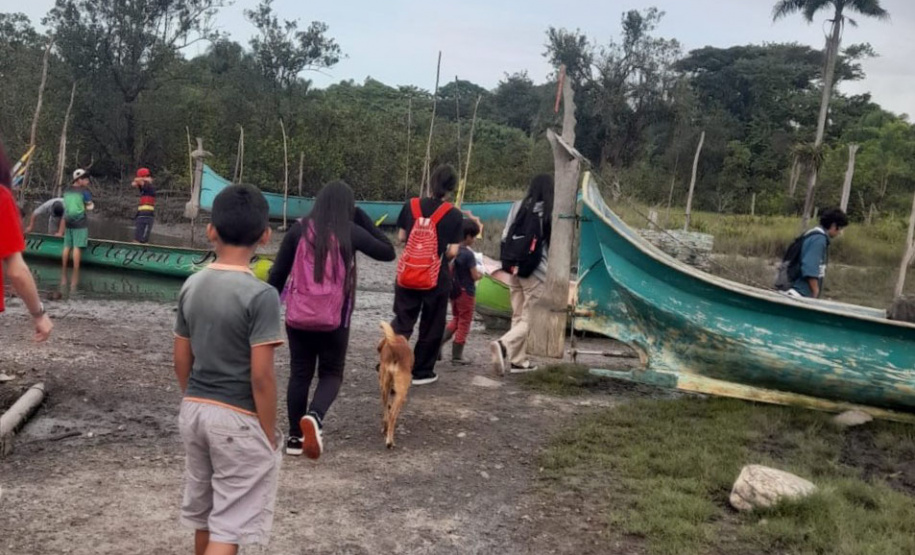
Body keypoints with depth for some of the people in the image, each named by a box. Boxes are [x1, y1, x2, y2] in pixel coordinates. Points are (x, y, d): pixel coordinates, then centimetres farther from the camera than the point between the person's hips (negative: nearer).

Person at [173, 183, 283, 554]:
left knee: (204, 514, 22)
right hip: (239, 419, -7)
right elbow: (261, 376, -19)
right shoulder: (261, 295, -19)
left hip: (194, 411, 7)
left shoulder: (191, 286, 1)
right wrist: (269, 431, -8)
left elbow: (181, 362, 8)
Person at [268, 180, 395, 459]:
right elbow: (388, 253, 6)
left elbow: (278, 273, 1)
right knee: (331, 373, 13)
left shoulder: (299, 229, 0)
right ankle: (314, 417, -14)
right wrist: (361, 217, 5)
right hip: (334, 319, -2)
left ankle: (295, 437, 19)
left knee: (299, 374, 15)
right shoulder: (350, 231, -6)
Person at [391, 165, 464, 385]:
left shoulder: (410, 205, 0)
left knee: (402, 320, 13)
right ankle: (422, 372, 18)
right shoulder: (455, 215, -7)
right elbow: (453, 251, -9)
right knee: (431, 325, 12)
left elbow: (401, 237, 6)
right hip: (437, 277, -2)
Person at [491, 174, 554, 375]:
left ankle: (518, 360, 17)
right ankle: (503, 344, -23)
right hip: (536, 271, -6)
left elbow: (505, 237, 6)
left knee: (518, 315, 15)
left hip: (514, 268, 6)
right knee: (529, 318, -1)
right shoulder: (550, 212, -9)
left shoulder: (518, 206, 4)